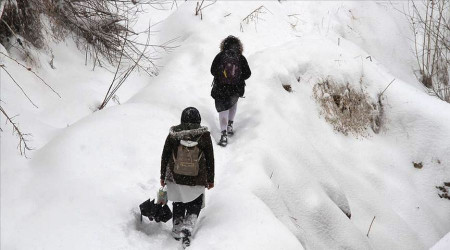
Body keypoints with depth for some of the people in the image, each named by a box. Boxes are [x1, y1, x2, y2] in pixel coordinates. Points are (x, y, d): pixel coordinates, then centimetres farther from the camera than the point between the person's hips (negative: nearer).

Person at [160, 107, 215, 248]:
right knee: (195, 206, 16)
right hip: (197, 181, -1)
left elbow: (164, 156, 0)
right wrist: (211, 179, 9)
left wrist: (162, 176, 12)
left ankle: (177, 231, 29)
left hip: (175, 178, 1)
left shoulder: (173, 134, -7)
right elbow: (210, 160, -3)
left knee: (178, 205, 22)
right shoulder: (204, 135, -9)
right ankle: (187, 229, -3)